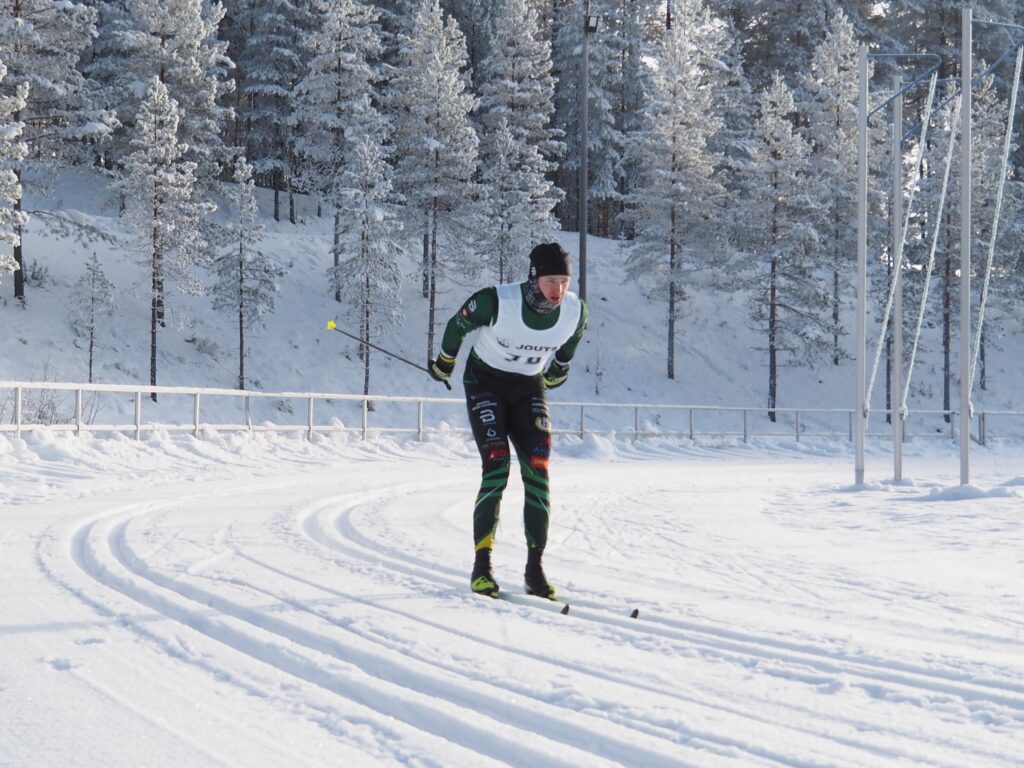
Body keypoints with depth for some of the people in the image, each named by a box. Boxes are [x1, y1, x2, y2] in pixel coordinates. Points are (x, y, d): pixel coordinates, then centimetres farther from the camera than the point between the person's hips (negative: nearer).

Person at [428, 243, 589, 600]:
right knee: (497, 467, -18)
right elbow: (458, 324, -8)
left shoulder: (576, 311, -17)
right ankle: (481, 567, -11)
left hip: (530, 388, 4)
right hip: (485, 383, -3)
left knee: (537, 472, -10)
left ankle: (535, 569, -4)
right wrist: (444, 363, 7)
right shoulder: (497, 301, -29)